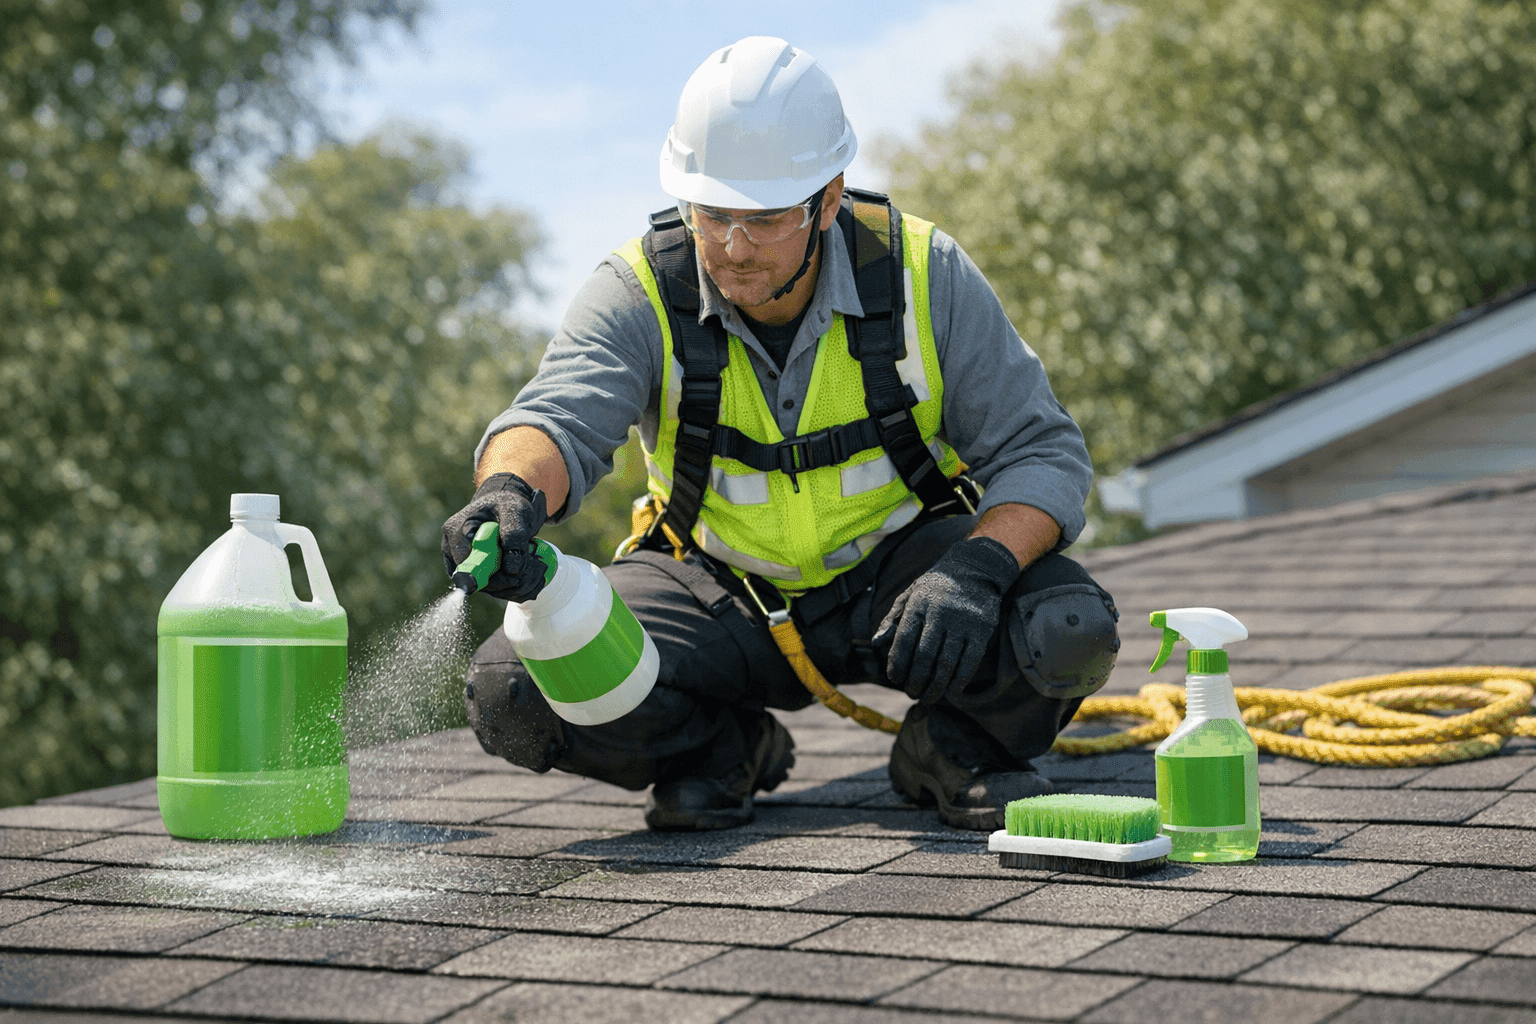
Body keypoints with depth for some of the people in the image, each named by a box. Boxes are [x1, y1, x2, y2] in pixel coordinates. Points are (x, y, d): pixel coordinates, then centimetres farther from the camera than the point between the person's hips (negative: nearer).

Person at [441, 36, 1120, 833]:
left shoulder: (921, 273, -16)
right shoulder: (641, 291, -16)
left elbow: (1042, 453, -13)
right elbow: (560, 416, -32)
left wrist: (980, 569, -33)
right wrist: (511, 491, -57)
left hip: (895, 568, 0)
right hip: (714, 589, 1)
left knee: (1068, 632, -32)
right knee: (515, 694, -24)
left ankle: (954, 747, 2)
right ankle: (723, 750, 5)